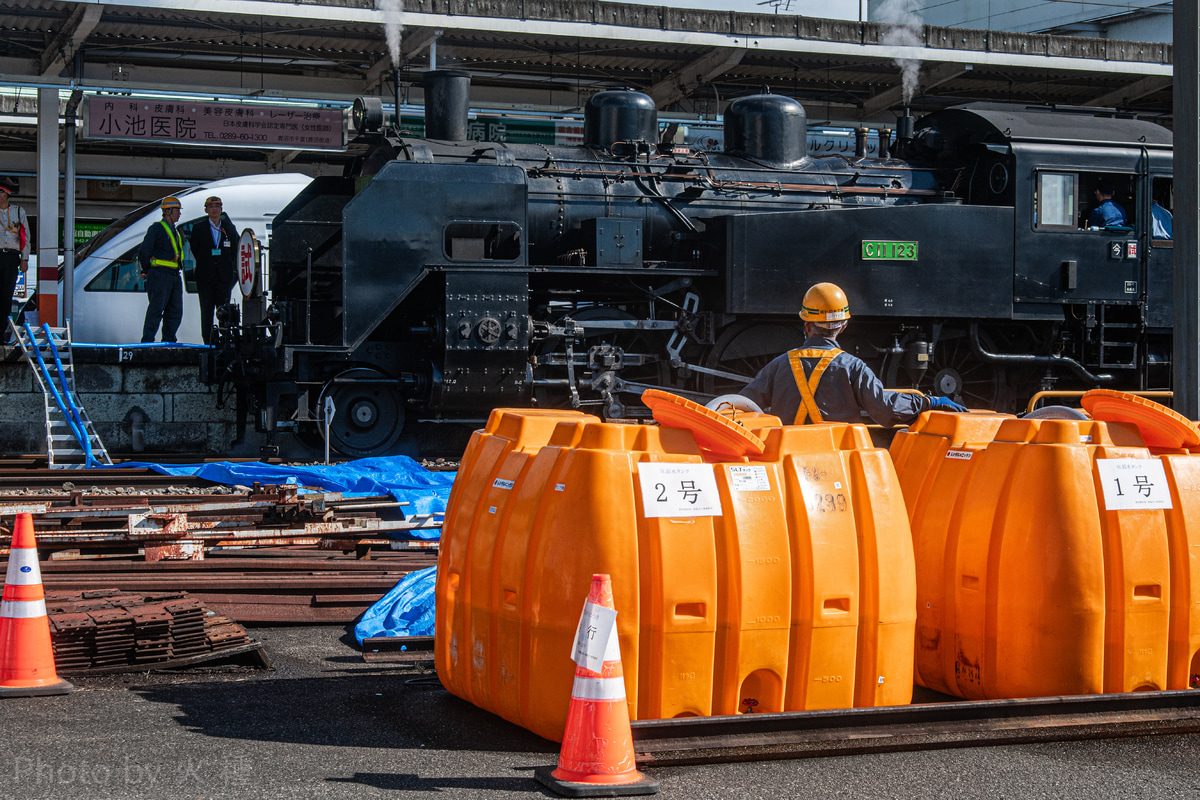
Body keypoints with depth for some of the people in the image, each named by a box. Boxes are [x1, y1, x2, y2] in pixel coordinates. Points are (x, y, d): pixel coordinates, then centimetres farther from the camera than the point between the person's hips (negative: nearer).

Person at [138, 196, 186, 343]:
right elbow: (144, 251, -8)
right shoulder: (156, 228, -7)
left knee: (175, 312, 7)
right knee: (156, 310, -8)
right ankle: (147, 342, -4)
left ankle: (169, 341, 14)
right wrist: (146, 271, 1)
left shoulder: (175, 232, 19)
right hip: (160, 275, -8)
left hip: (175, 276, 8)